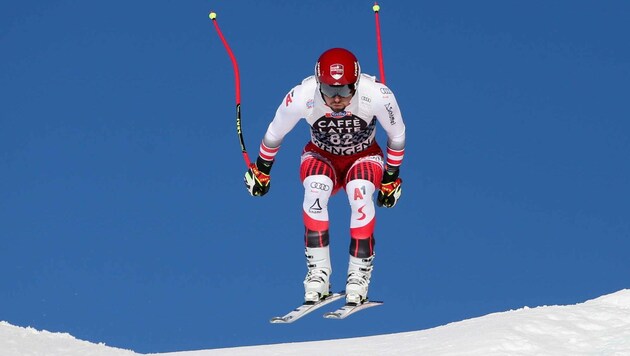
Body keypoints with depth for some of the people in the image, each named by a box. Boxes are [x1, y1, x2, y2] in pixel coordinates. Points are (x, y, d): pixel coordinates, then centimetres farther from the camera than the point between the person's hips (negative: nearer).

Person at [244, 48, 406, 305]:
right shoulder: (302, 97, -30)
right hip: (321, 156, 0)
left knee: (360, 192, -35)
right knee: (316, 187, -35)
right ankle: (318, 272, -26)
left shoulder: (377, 95, -31)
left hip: (364, 157, 0)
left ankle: (360, 272, -22)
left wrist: (391, 177, 0)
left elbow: (397, 134, -10)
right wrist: (261, 171, 5)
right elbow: (274, 133, -9)